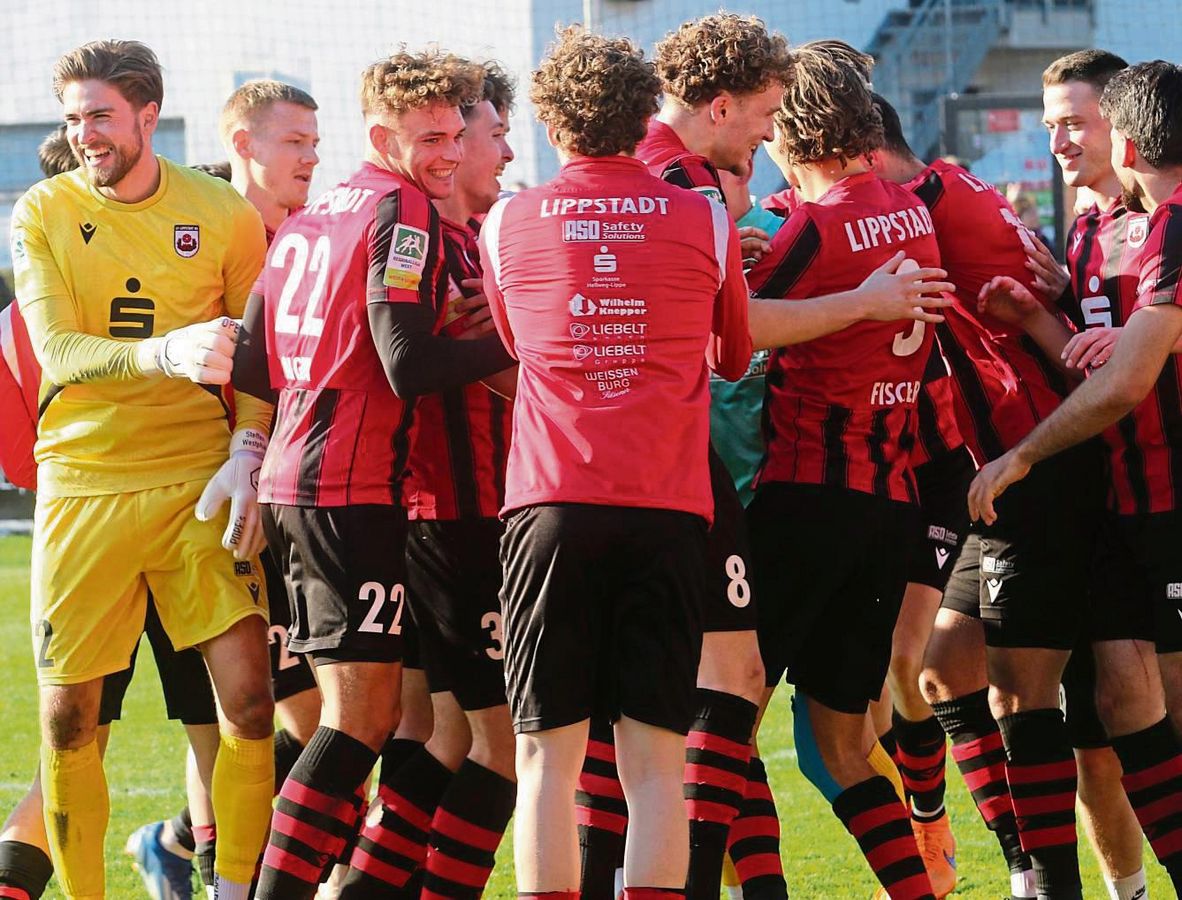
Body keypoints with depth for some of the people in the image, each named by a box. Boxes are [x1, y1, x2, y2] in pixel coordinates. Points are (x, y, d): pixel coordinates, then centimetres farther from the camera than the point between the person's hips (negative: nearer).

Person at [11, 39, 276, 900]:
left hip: (197, 481, 0)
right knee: (70, 719, 2)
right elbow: (58, 353, -13)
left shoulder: (226, 216, 1)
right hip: (83, 483, 0)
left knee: (249, 700, -8)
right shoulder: (43, 214, -1)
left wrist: (245, 457, -7)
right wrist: (167, 353, -31)